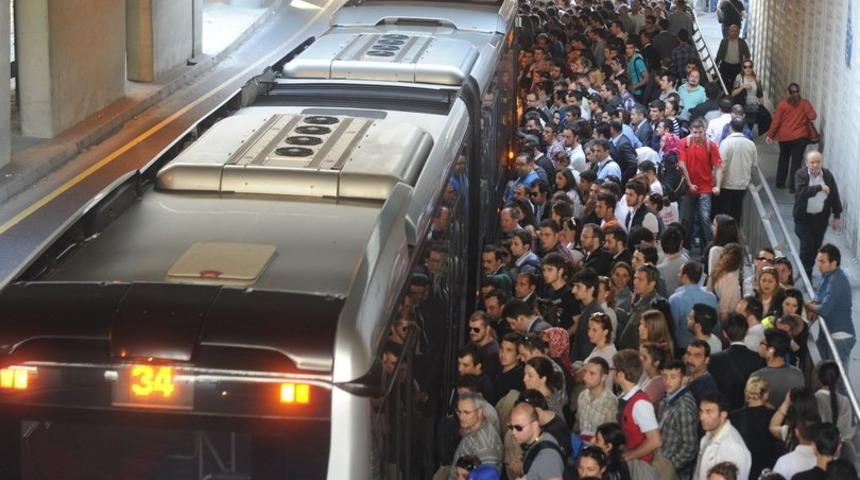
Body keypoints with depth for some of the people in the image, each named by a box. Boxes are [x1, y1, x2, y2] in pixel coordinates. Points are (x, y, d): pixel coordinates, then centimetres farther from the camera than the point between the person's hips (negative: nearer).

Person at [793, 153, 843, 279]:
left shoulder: (827, 175, -3)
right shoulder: (801, 175, -12)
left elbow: (834, 196, 3)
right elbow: (802, 191, -28)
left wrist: (837, 216, 4)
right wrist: (819, 187, -33)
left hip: (821, 217, 3)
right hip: (804, 217, -3)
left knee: (816, 246, 13)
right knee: (806, 246, -6)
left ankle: (807, 268, 33)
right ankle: (806, 277, 1)